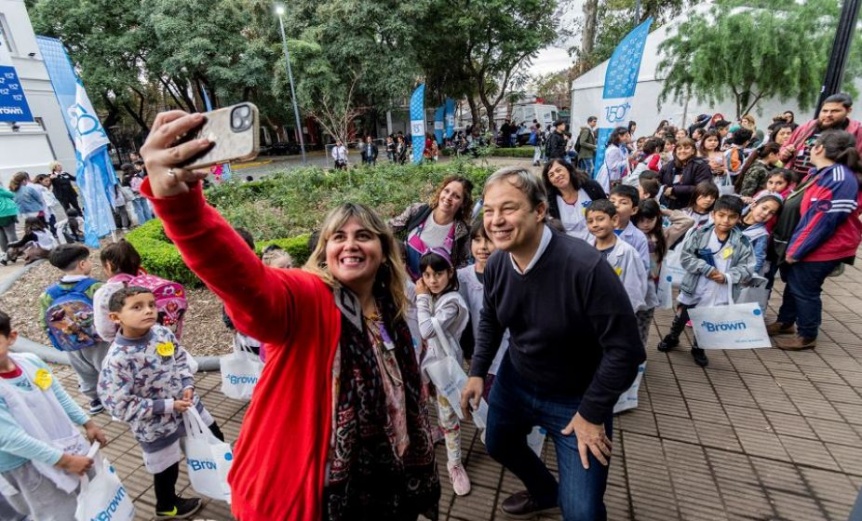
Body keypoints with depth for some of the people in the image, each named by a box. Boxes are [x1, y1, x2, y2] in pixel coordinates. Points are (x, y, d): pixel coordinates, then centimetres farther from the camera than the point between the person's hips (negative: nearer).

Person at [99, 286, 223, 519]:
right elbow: (119, 406, -25)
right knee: (167, 468, 19)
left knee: (215, 438, 24)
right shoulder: (117, 359, -29)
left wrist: (188, 385, -12)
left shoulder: (163, 333, -14)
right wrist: (168, 405, -24)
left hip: (187, 404, 5)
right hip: (155, 424, -5)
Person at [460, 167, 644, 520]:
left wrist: (591, 413, -17)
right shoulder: (496, 264, -13)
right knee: (498, 444, 28)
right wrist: (478, 372, 2)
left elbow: (625, 349, -25)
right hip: (515, 380, 6)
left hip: (577, 398, -5)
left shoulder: (585, 267, -33)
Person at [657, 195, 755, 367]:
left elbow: (747, 269, -7)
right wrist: (706, 269, -22)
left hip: (720, 294, 1)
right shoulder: (701, 233, -11)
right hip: (694, 288, -1)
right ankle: (672, 337, 44)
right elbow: (685, 257, -13)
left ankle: (698, 348, 40)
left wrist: (727, 276, -23)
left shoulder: (742, 241, -7)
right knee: (681, 316, 19)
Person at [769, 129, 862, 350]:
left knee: (804, 290, 3)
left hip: (817, 249, -9)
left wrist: (796, 249, -20)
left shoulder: (840, 179, -23)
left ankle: (807, 336, 19)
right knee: (793, 284, 19)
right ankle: (785, 322, 35)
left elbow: (824, 220, -25)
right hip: (801, 245, 9)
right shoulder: (820, 173, 8)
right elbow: (797, 207, 16)